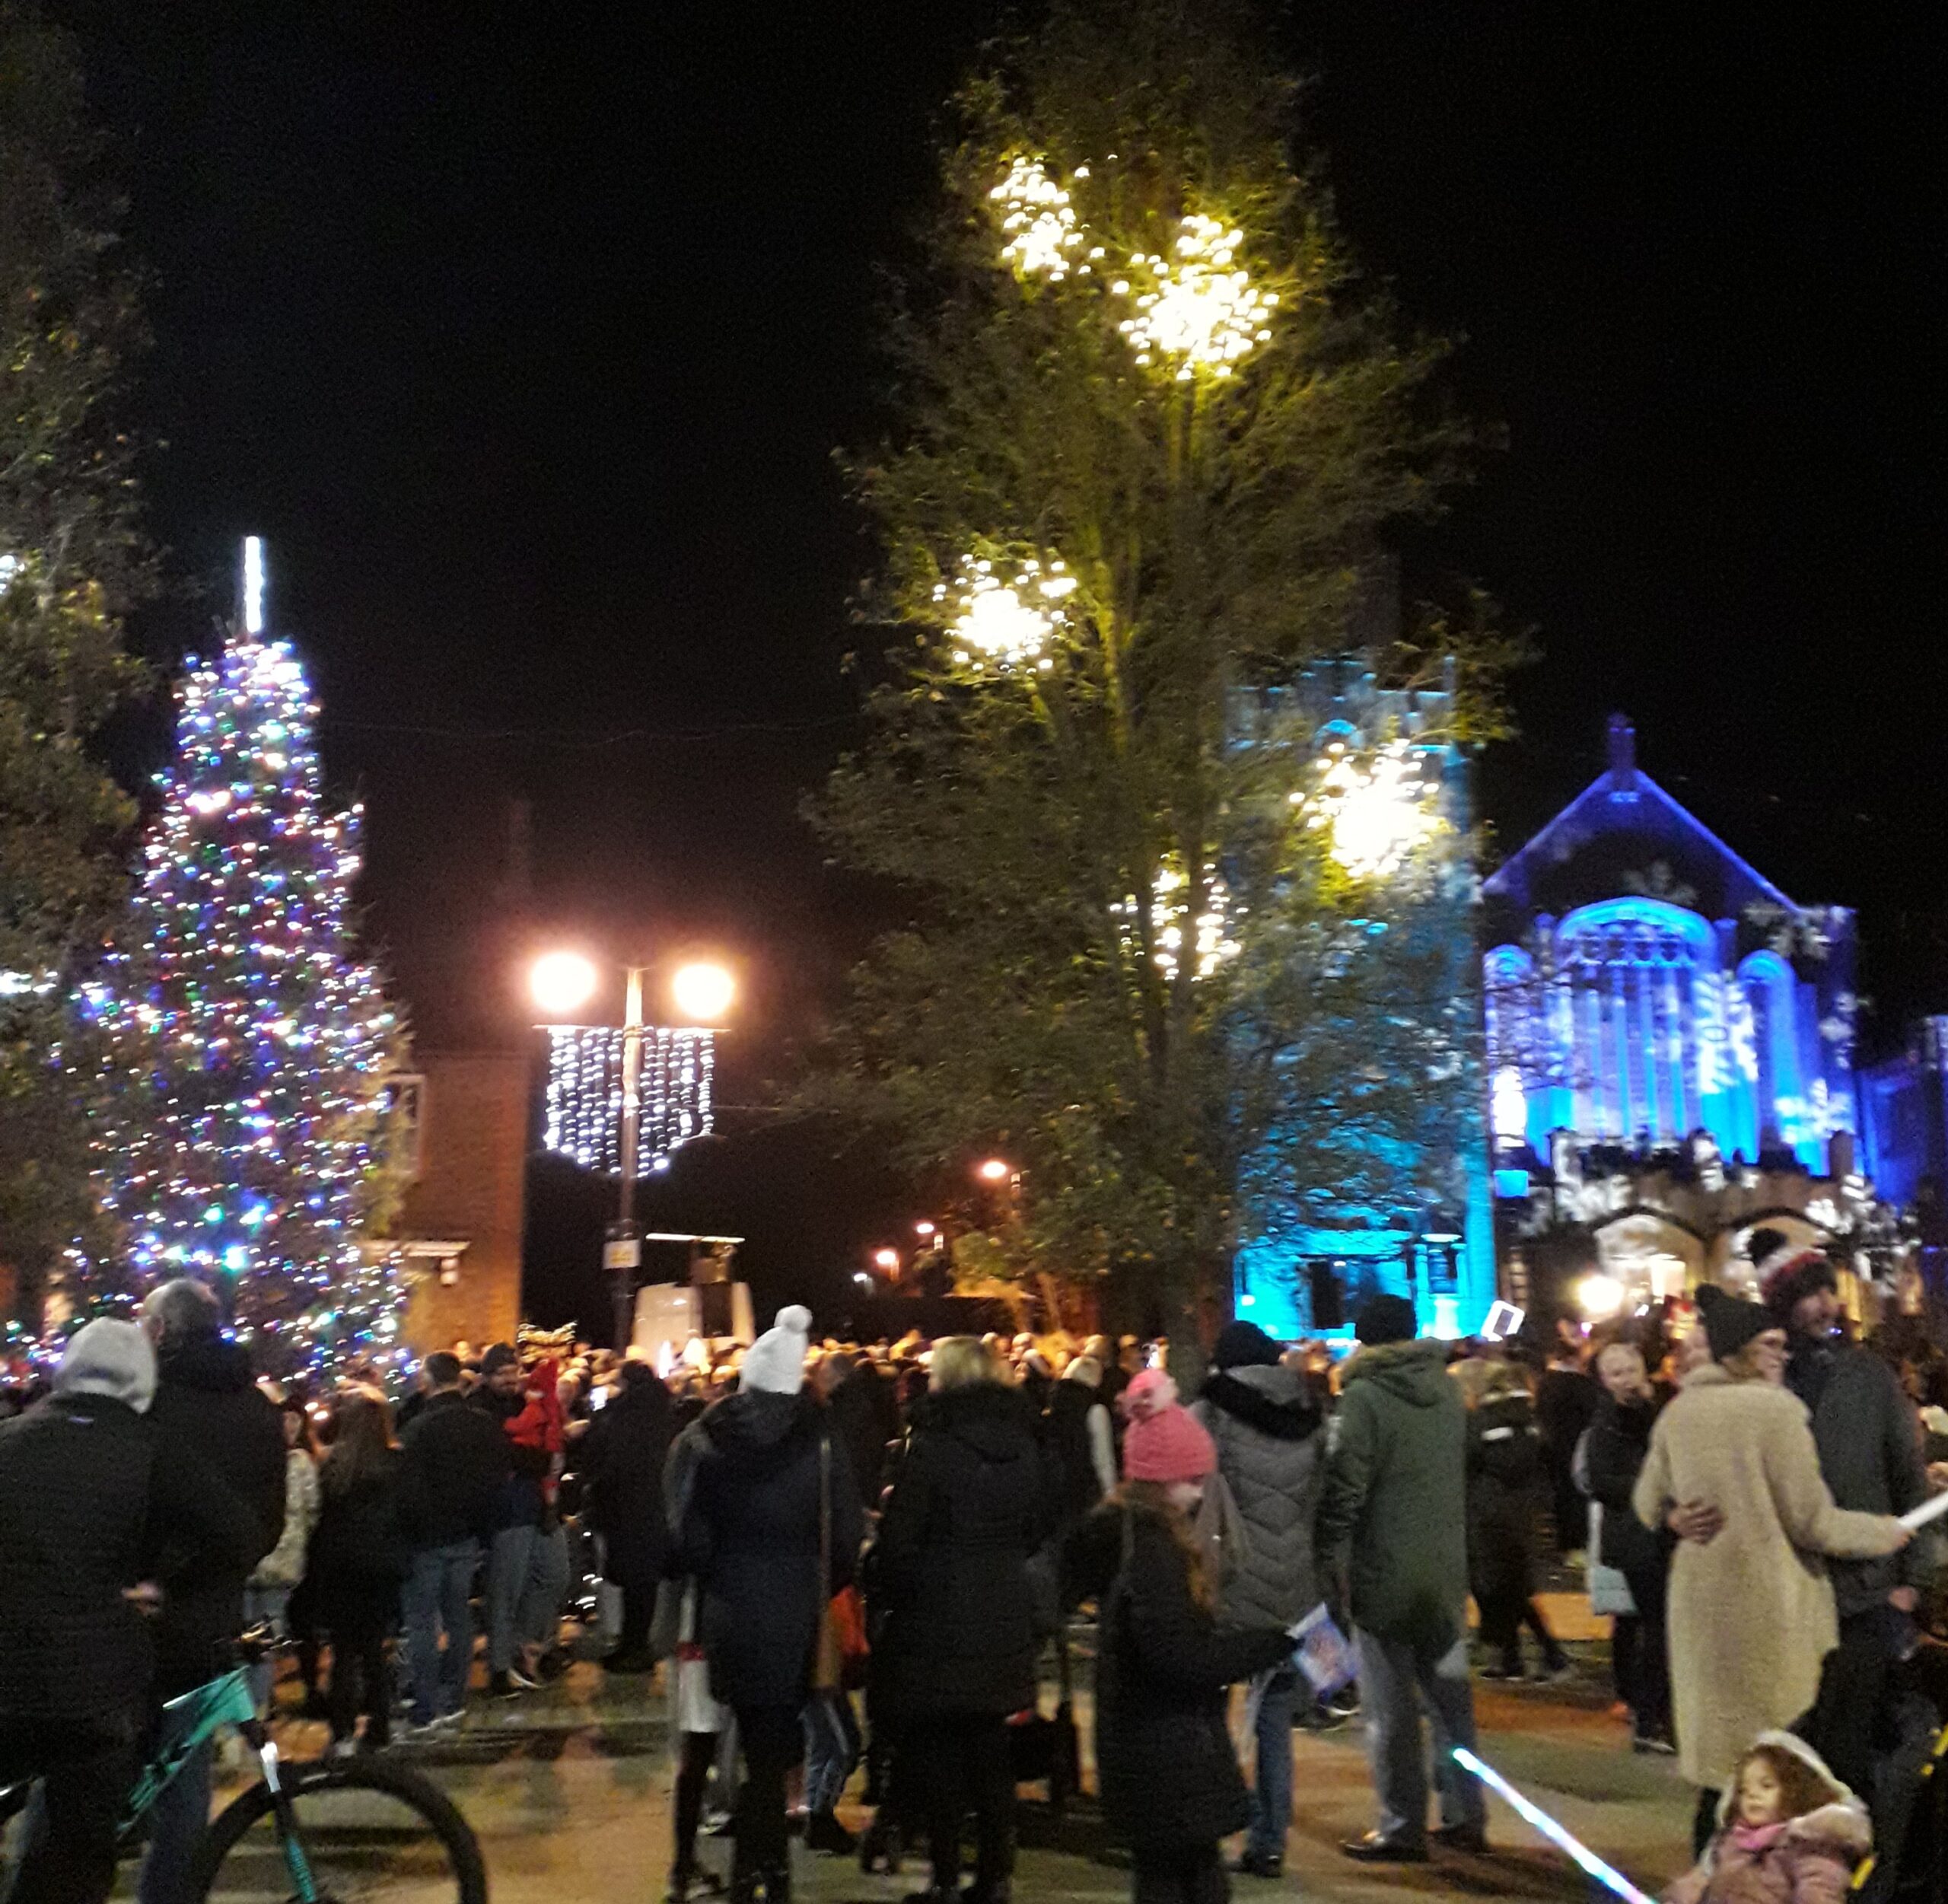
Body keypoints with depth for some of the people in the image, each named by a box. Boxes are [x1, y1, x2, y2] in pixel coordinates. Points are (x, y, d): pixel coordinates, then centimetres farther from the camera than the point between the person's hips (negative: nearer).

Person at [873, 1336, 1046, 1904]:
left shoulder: (931, 1446, -16)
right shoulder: (1023, 1444, 3)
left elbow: (898, 1542, -16)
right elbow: (1037, 1531, 13)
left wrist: (892, 1593, 1)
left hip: (937, 1623, -6)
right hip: (1005, 1620, 6)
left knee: (935, 1751, 7)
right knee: (990, 1747, 15)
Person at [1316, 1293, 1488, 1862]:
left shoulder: (1362, 1397, -15)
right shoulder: (1448, 1390, 5)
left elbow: (1342, 1493, -17)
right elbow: (1463, 1472, 14)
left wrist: (1331, 1566, -9)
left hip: (1383, 1574, -6)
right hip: (1447, 1570, 6)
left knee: (1391, 1707, 3)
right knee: (1451, 1696, 15)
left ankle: (1401, 1827, 9)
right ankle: (1465, 1816, 22)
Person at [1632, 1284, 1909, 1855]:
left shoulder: (1678, 1412, 2)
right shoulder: (1774, 1409, -15)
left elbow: (1649, 1504, 11)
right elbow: (1812, 1522, -11)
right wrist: (1882, 1533, 5)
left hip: (1700, 1601, 6)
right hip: (1771, 1605, -6)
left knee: (1720, 1745, 18)